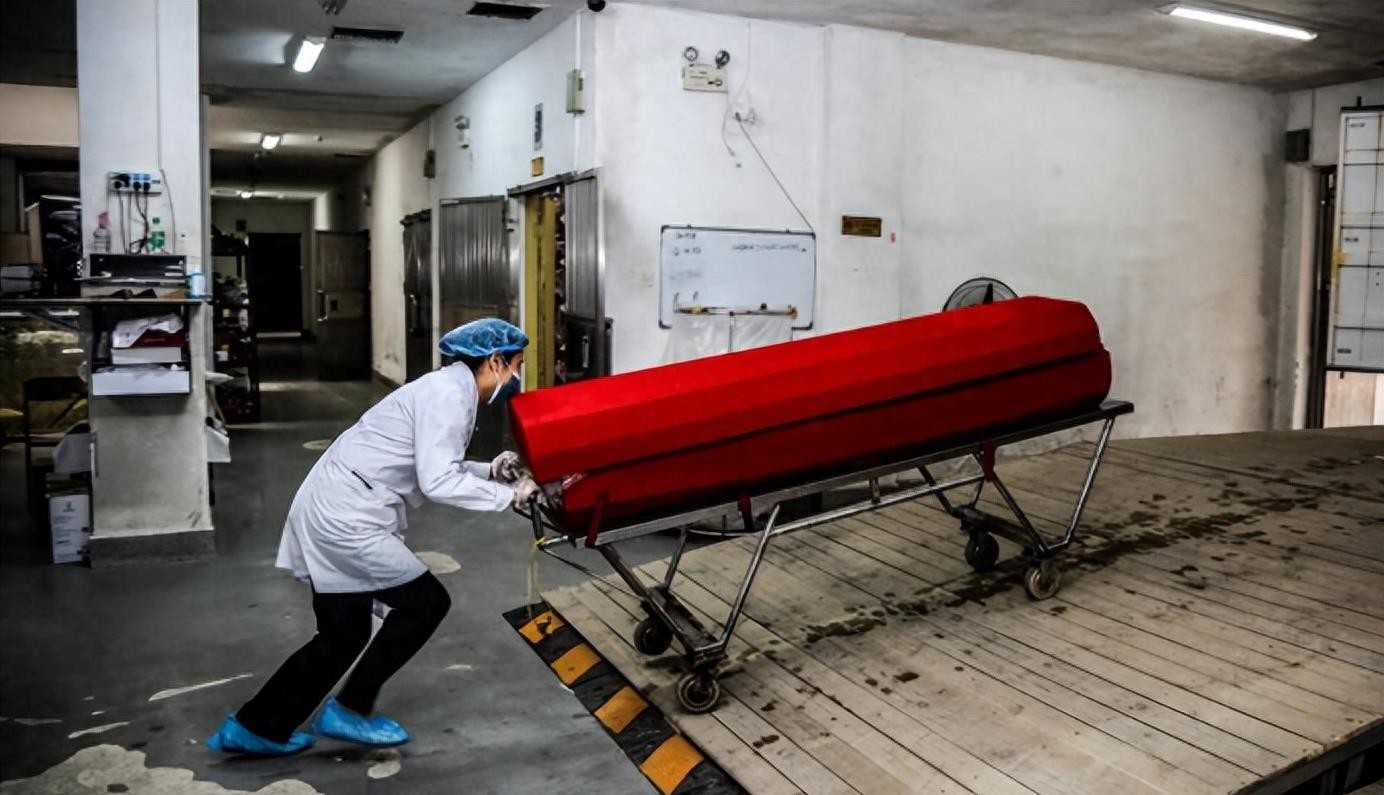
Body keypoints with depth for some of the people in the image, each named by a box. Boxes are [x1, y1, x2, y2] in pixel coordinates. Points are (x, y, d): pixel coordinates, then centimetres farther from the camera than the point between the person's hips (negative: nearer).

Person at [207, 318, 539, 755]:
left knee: (342, 635, 17)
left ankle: (254, 727, 27)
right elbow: (437, 482, -23)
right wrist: (508, 495, -15)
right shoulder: (448, 393, -16)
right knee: (425, 602, 2)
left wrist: (488, 471, 6)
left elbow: (435, 466, 17)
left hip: (332, 511, 10)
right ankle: (350, 711, 13)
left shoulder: (449, 388, 14)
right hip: (345, 518, -10)